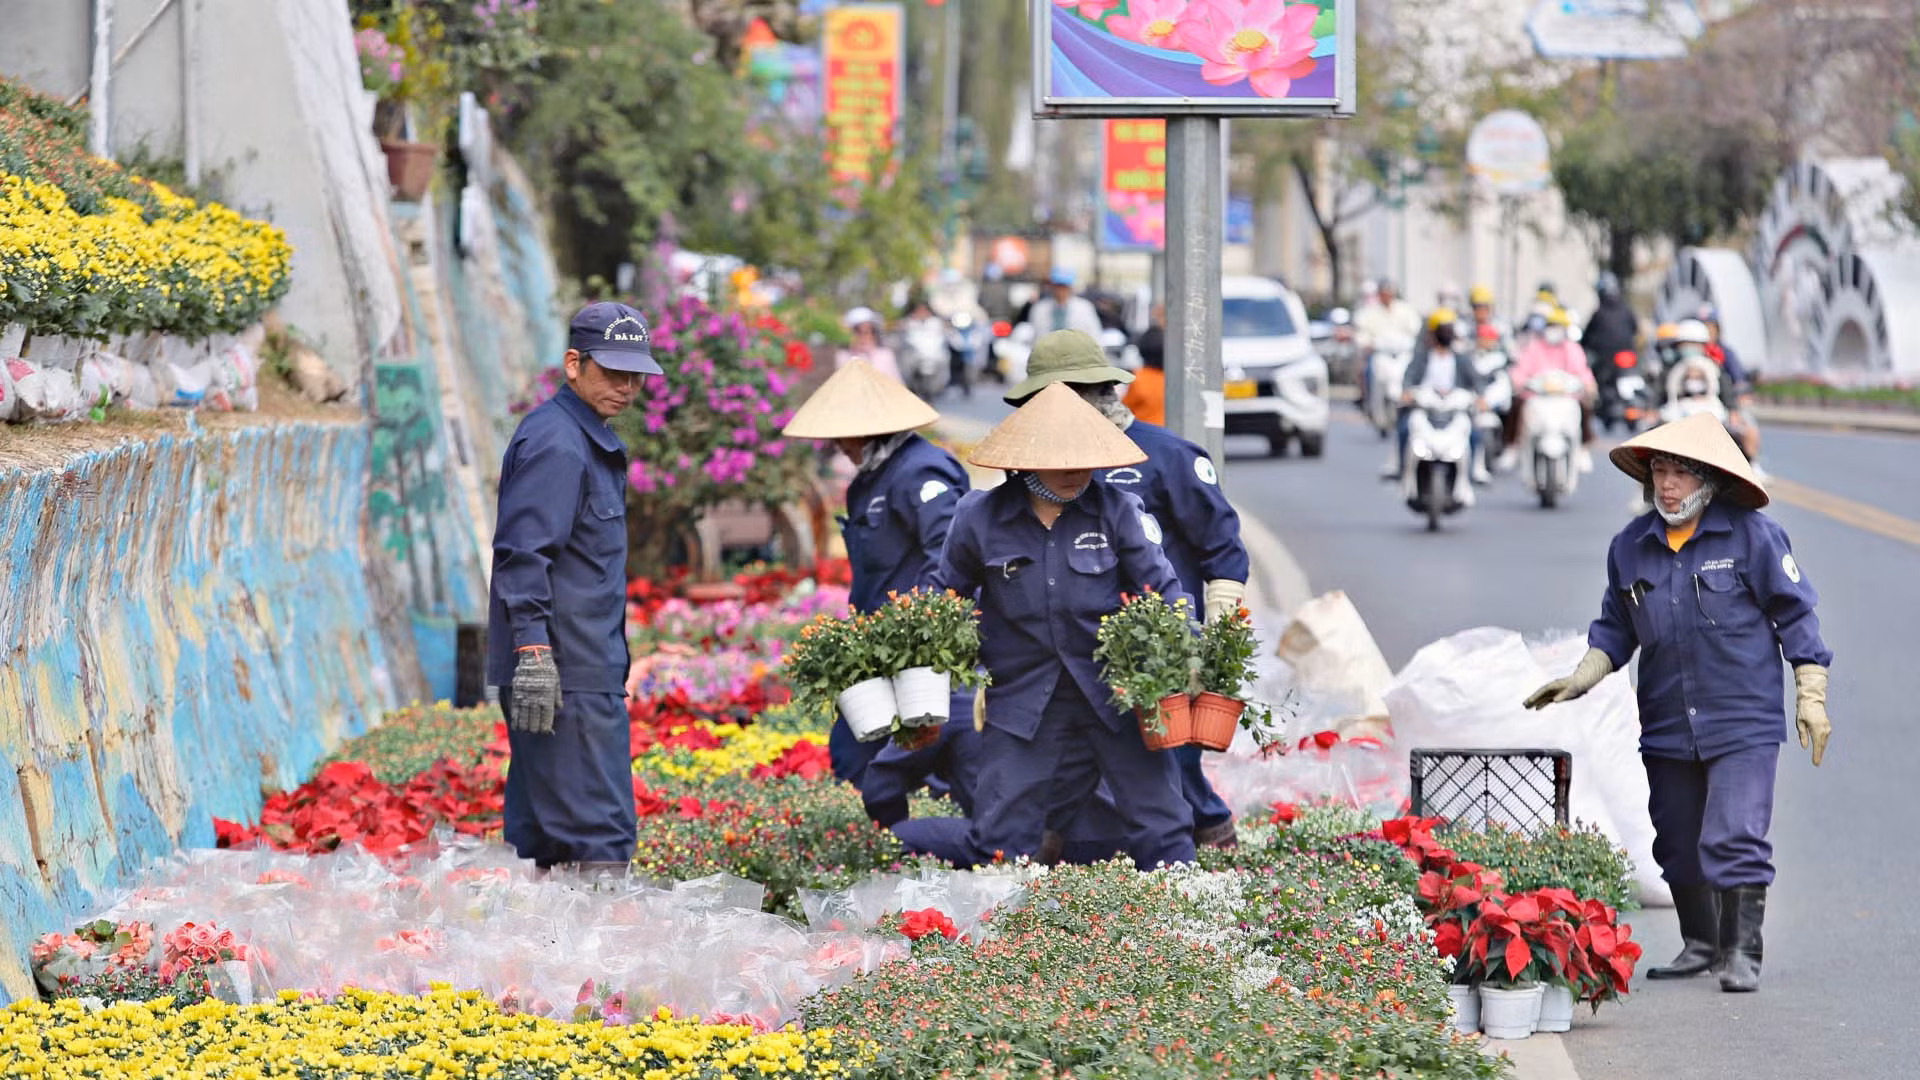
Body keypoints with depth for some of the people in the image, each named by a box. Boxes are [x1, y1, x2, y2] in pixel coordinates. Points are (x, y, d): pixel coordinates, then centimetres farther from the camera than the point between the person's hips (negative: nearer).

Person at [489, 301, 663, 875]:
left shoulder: (588, 439, 19)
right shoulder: (557, 443, -13)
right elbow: (522, 554, -20)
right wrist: (533, 651, -27)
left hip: (585, 666, 10)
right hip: (567, 675, -10)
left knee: (541, 834, 12)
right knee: (600, 830, -12)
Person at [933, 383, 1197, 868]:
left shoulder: (1117, 509, -6)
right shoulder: (980, 518, -2)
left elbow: (1164, 587, -4)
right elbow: (948, 594, 13)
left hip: (1117, 694, -1)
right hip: (1023, 697, 1)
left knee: (1161, 827, 1)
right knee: (997, 834, 4)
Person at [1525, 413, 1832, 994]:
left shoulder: (1752, 535, -6)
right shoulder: (1631, 546, 5)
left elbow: (1795, 613, 0)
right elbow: (1616, 628, 16)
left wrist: (1810, 695, -2)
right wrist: (1581, 680, 3)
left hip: (1743, 724, -5)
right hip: (1666, 725, 5)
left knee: (1735, 837, -14)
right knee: (1678, 843, 12)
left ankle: (1741, 953, -6)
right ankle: (1699, 944, 28)